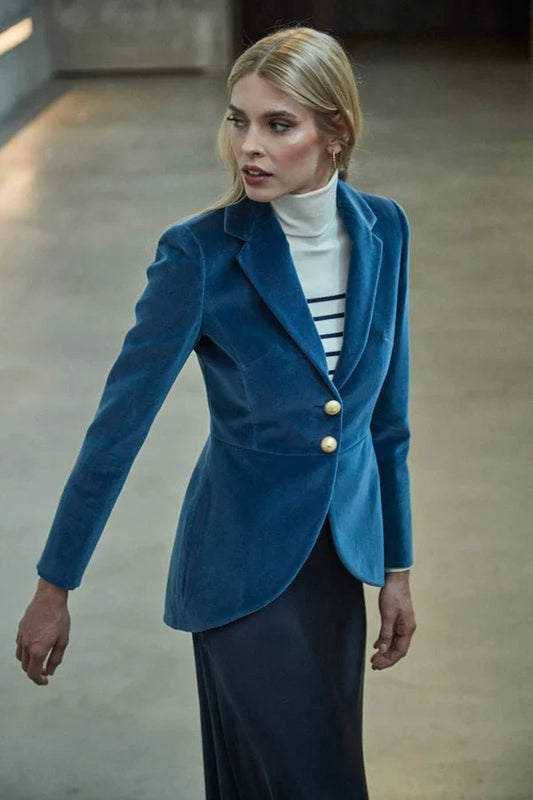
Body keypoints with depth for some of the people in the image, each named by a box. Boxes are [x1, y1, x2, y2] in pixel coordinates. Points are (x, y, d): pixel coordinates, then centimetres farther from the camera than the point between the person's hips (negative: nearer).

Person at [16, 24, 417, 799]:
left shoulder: (384, 229, -5)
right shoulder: (201, 254, -18)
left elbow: (386, 413, 5)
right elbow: (119, 423, -14)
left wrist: (396, 567, 8)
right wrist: (54, 587, -11)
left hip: (344, 550, 5)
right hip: (244, 563, -5)